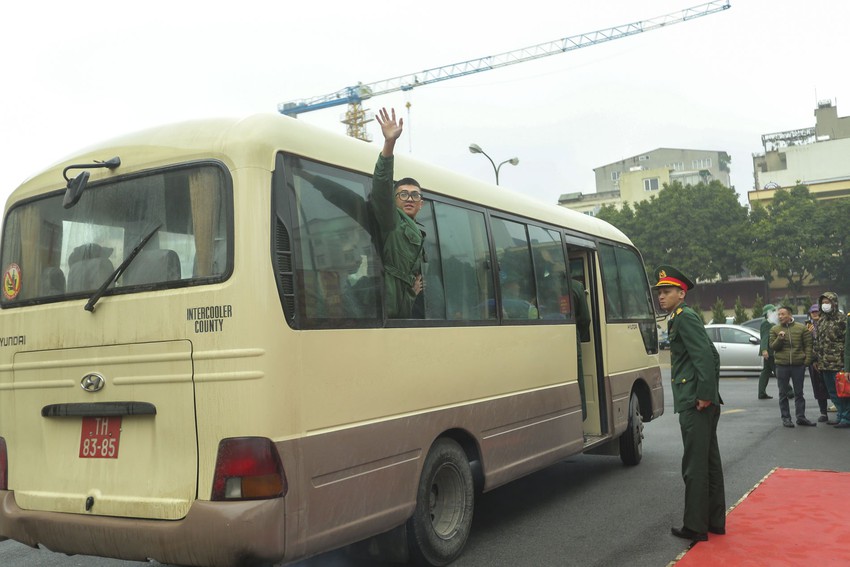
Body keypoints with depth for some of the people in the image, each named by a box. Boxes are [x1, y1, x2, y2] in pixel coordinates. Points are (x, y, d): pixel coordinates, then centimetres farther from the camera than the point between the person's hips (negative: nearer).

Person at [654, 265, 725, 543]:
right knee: (709, 463, 15)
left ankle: (695, 527, 4)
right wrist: (709, 392, 17)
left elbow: (705, 356, -22)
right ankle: (715, 521, 24)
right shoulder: (679, 318, 17)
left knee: (694, 467, -3)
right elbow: (712, 355, 21)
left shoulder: (685, 317, -12)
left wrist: (705, 394, -21)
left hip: (695, 405, -11)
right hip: (703, 404, 11)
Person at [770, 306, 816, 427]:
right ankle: (786, 418, 10)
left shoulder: (801, 328, 3)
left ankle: (801, 417, 13)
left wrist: (807, 360, -5)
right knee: (783, 393, 4)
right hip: (782, 365, 1)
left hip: (798, 364, 0)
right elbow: (772, 346, 3)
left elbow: (808, 345, 4)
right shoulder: (775, 330, 5)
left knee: (799, 393, 7)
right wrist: (779, 339, -15)